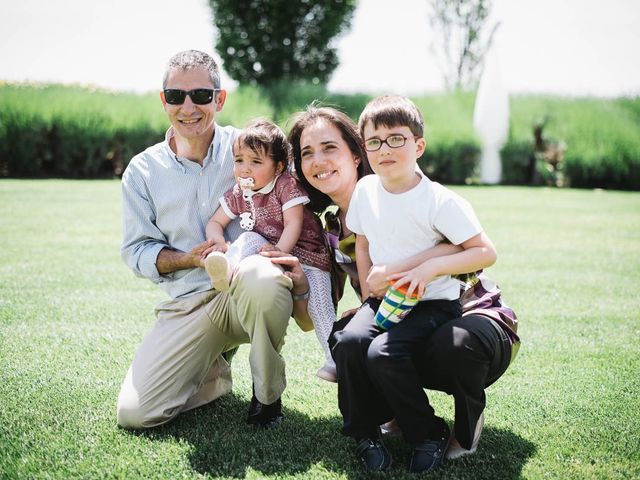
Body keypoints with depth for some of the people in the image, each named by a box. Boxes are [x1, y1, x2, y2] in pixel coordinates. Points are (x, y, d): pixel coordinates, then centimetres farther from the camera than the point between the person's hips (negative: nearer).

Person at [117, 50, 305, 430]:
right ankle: (215, 371, 18)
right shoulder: (143, 171, 7)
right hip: (189, 305, 2)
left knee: (257, 275, -41)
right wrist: (188, 259, -11)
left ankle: (268, 394, -12)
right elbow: (137, 252, 9)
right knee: (134, 412, -15)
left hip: (252, 294, -2)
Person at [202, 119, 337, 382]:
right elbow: (215, 222, 7)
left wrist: (279, 250, -33)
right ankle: (226, 268, -48)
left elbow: (293, 225, -19)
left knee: (319, 305, -16)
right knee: (249, 239, -23)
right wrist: (218, 242, -15)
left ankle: (334, 357, -9)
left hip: (306, 254, -4)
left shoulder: (287, 185, -11)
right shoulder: (239, 193, 4)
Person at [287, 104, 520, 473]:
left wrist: (395, 269, -35)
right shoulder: (330, 229, 6)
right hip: (407, 329, 5)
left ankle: (469, 421, -3)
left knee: (452, 345, -39)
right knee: (343, 339, -23)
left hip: (475, 318, -5)